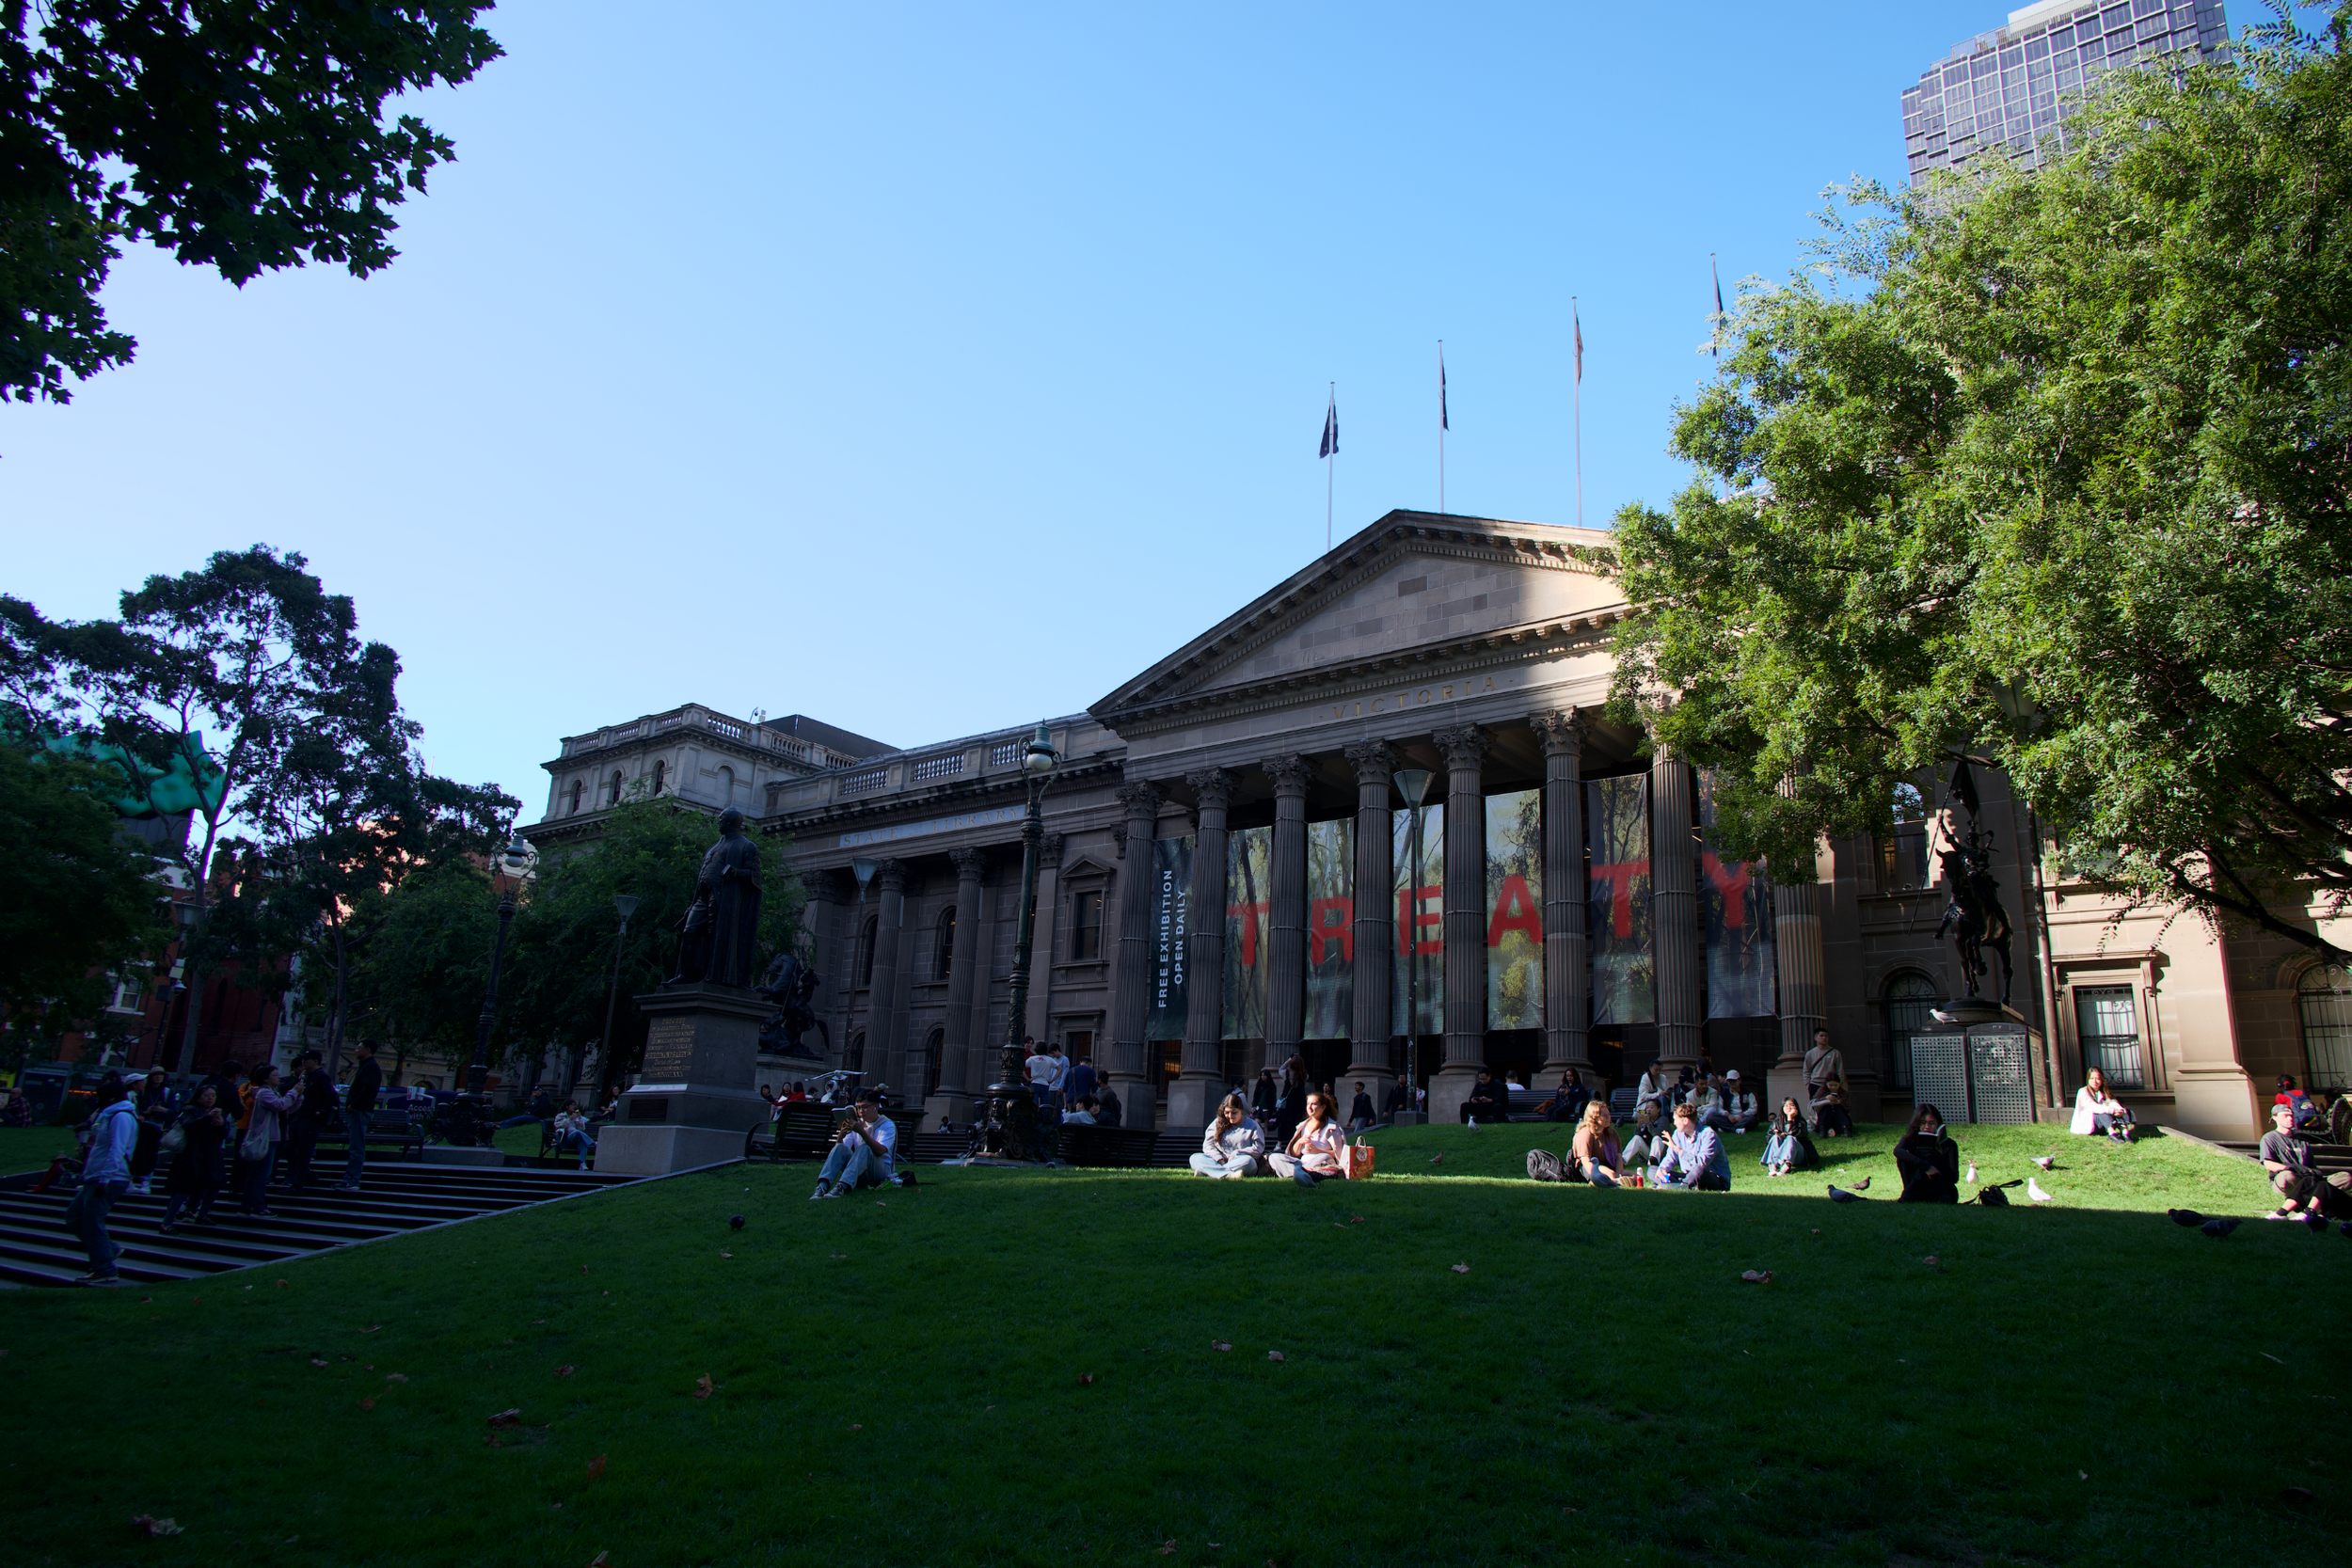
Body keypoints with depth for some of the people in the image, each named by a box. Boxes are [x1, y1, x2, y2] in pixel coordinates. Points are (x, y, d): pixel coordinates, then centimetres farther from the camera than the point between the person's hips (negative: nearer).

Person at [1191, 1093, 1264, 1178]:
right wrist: (1219, 1160, -11)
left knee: (1248, 1161, -37)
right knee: (1194, 1158, -21)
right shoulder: (1218, 1123, 14)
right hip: (1219, 1162, 3)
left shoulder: (1252, 1126, 8)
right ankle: (1229, 1174, -43)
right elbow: (1208, 1145, 7)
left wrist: (1235, 1154, -11)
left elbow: (1258, 1149, -3)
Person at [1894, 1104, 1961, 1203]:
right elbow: (1897, 1151, -28)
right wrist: (1925, 1165, -41)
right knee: (1904, 1157, -19)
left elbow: (1954, 1178, -14)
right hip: (1920, 1194, 2)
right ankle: (1908, 1199, -32)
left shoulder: (1949, 1145, -6)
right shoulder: (1911, 1139, -3)